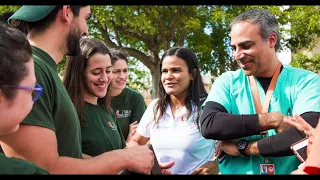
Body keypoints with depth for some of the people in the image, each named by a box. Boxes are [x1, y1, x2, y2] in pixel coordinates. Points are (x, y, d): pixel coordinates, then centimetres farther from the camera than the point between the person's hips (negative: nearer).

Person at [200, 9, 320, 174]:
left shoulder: (306, 82, -3)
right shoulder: (227, 82, 2)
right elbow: (208, 125, -13)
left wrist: (242, 147, -14)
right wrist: (272, 120, -16)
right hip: (234, 171, 1)